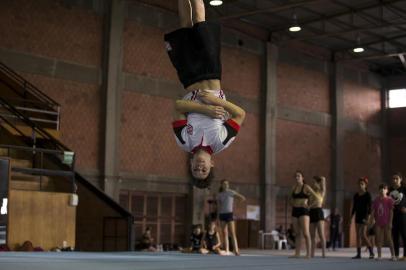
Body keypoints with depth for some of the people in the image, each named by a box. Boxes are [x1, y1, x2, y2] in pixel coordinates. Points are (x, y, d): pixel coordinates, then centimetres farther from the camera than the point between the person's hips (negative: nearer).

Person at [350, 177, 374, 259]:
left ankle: (371, 252, -3)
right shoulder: (356, 195, 11)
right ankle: (358, 254, 7)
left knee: (363, 235, -13)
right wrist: (351, 218, 13)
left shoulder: (367, 195, -6)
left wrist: (368, 217, -21)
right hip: (357, 216, 7)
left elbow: (369, 207, -11)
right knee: (358, 235, 5)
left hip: (364, 216, -6)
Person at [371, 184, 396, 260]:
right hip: (378, 222, 4)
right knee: (379, 239, 6)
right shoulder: (376, 200, 6)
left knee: (389, 238, -4)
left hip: (386, 222, -4)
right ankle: (379, 255, 11)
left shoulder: (389, 200, -5)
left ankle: (393, 255, 0)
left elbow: (391, 211, -7)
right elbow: (373, 211, 8)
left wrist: (390, 222, -12)